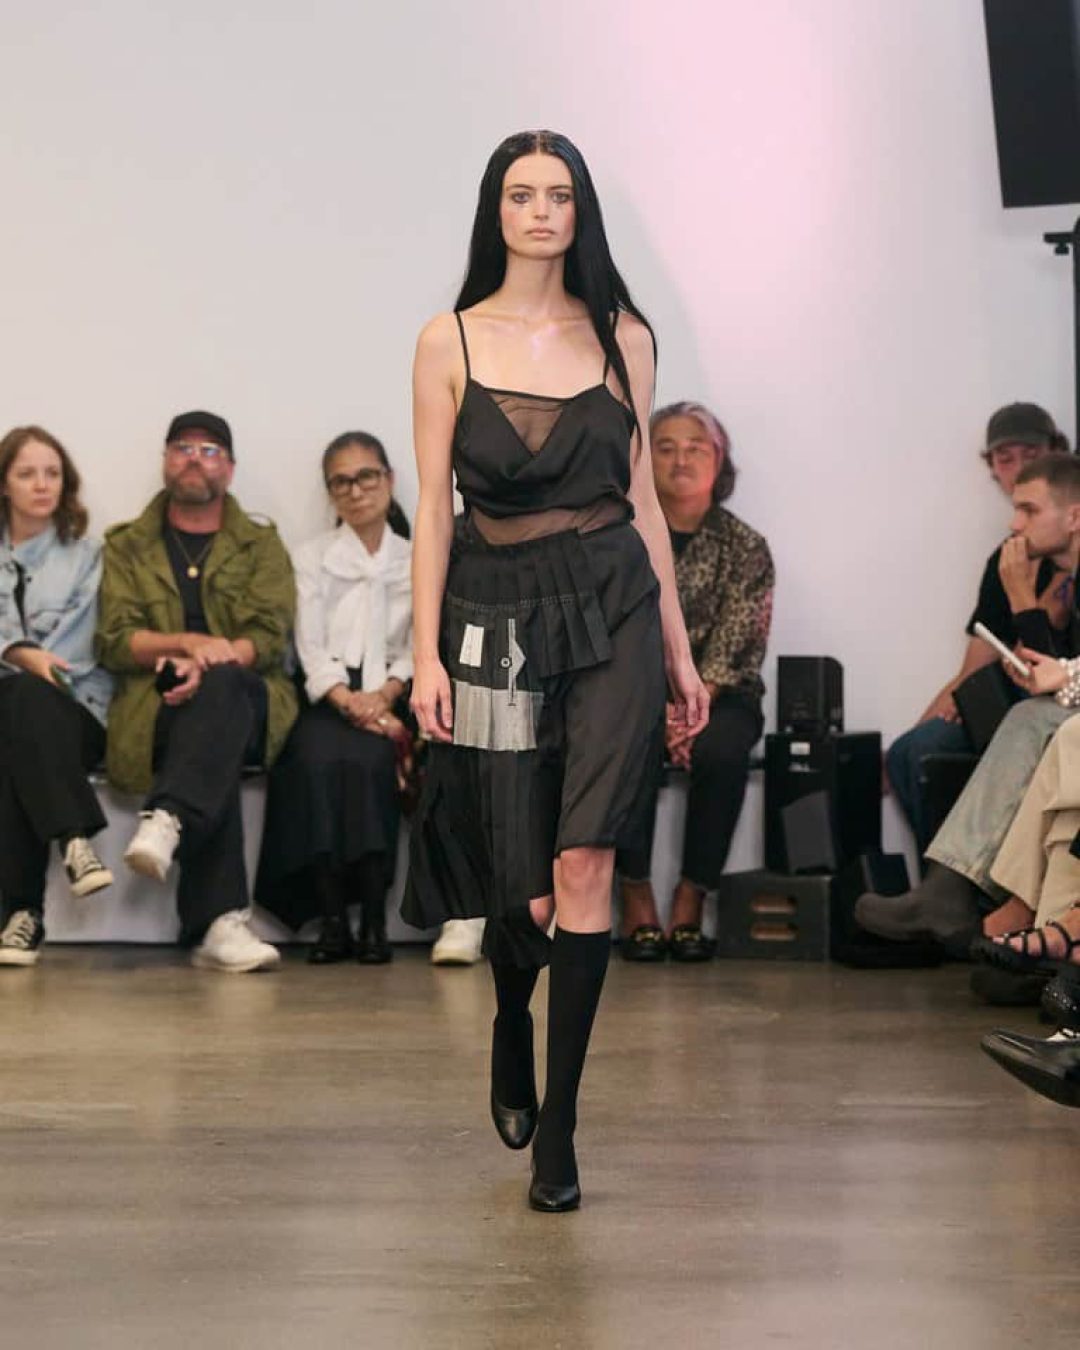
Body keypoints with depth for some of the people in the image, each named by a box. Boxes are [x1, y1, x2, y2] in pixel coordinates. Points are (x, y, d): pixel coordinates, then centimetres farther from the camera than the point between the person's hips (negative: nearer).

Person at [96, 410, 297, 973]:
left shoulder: (262, 545, 18)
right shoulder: (127, 545, 19)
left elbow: (269, 638, 2)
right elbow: (114, 641, 5)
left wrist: (208, 664, -18)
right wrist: (187, 642, -13)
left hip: (247, 702, 1)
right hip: (155, 708, -1)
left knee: (219, 689, -37)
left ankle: (167, 821, -52)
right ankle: (220, 922, -45)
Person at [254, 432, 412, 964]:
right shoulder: (311, 556, 16)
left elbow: (418, 648, 5)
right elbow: (311, 647, 3)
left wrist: (383, 696, -14)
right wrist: (347, 700, -15)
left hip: (387, 699, 0)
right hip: (326, 697, 0)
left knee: (369, 759, -32)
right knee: (318, 759, -32)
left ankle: (374, 919, -29)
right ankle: (330, 919, -29)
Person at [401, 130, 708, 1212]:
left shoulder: (622, 337, 7)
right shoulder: (449, 343, 3)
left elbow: (641, 497, 10)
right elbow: (434, 507, 1)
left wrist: (679, 647, 10)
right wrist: (426, 652, -5)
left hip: (613, 607, 1)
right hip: (499, 615, 0)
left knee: (582, 859, -13)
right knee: (526, 886, 2)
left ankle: (556, 1124, -3)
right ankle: (512, 1028, 38)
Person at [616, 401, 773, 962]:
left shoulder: (745, 548, 4)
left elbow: (734, 645, -6)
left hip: (719, 695, 0)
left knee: (720, 749, -33)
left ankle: (690, 904, -22)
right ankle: (637, 904, -23)